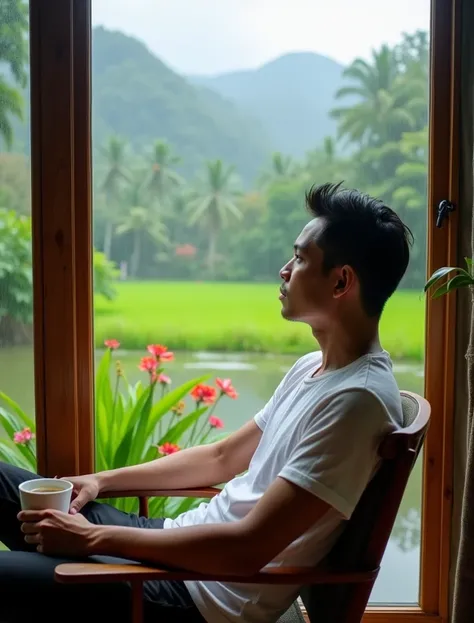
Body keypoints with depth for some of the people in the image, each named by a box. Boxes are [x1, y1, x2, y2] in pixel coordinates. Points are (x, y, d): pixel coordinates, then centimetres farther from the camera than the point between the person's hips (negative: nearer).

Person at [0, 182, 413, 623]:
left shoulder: (357, 399, -23)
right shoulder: (313, 368, 8)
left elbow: (248, 548, -27)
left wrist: (92, 538, -20)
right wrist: (102, 480, 9)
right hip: (182, 548, 9)